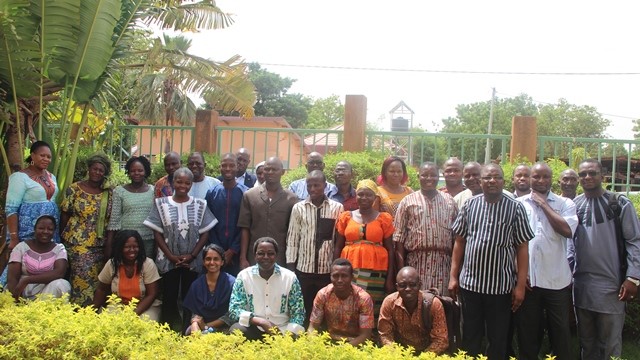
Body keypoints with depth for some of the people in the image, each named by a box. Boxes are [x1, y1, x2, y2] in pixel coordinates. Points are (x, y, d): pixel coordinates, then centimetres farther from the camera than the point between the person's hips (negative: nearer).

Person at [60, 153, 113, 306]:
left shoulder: (109, 192, 4)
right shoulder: (74, 189, -2)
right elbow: (64, 215, 2)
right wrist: (63, 238, 3)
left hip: (100, 244, 3)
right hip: (77, 242, -3)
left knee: (96, 278, 7)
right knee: (82, 277, -8)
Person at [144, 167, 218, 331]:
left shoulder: (200, 205, 2)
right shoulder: (161, 204, 0)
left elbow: (205, 233, 2)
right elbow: (157, 233, -1)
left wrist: (191, 255, -9)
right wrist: (171, 256, -10)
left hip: (192, 261, 1)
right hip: (168, 261, 0)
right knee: (169, 298, 3)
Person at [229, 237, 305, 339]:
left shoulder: (290, 277, -1)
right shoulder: (244, 276, -2)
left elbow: (298, 314, 0)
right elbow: (233, 310, -7)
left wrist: (285, 334, -19)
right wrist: (261, 322, -22)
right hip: (253, 330, 0)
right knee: (236, 329, -30)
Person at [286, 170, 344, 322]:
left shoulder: (337, 208, 0)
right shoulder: (298, 208, 1)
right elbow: (292, 238, 2)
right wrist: (290, 265, -1)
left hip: (328, 269, 0)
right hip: (304, 269, 0)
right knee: (305, 309, 7)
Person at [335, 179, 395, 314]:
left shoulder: (384, 218, 5)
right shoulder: (346, 217, 8)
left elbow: (390, 249, 5)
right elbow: (338, 248, 10)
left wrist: (390, 278, -1)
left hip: (376, 272, -1)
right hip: (349, 270, 1)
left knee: (374, 308, -4)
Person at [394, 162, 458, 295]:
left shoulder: (449, 201, 11)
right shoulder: (408, 201, 5)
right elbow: (399, 237, 1)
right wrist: (401, 267, -5)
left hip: (443, 263, 2)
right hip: (416, 262, -2)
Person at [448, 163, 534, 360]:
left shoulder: (515, 208, -2)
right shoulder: (470, 205, 3)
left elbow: (522, 248, -1)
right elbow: (459, 242, 8)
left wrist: (521, 285, -5)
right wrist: (453, 276, 4)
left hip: (502, 285, -1)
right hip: (470, 283, 2)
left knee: (498, 340, 10)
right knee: (470, 338, 13)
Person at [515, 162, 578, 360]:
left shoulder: (565, 203, 3)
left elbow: (567, 230, -15)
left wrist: (544, 204, -8)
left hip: (556, 281, 0)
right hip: (526, 279, 1)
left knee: (560, 331, 9)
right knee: (527, 331, 12)